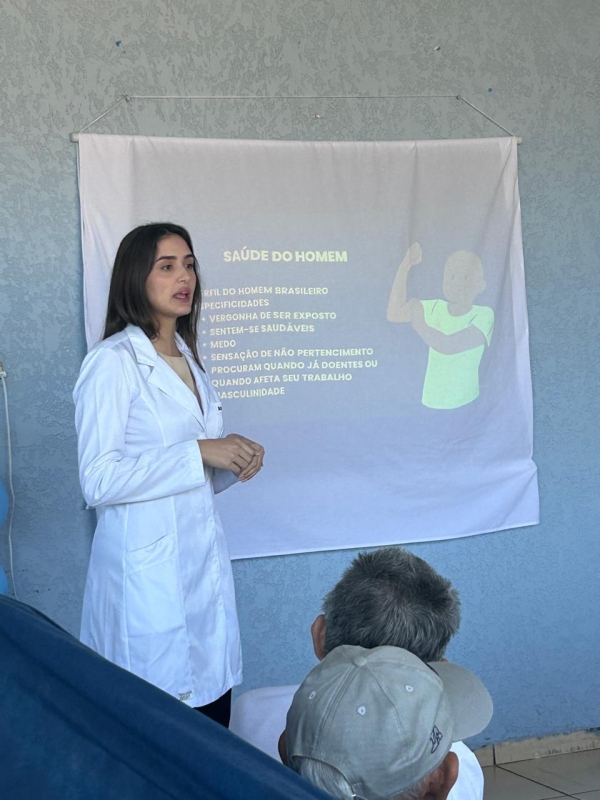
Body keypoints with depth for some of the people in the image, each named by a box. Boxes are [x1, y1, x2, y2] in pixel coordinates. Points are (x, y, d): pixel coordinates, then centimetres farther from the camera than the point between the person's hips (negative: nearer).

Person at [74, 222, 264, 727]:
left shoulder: (188, 359, 14)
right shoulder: (113, 362, -11)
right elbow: (98, 481, -19)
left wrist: (233, 462, 1)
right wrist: (199, 453, -19)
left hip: (206, 562, 7)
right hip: (147, 568, -7)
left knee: (216, 708, 9)